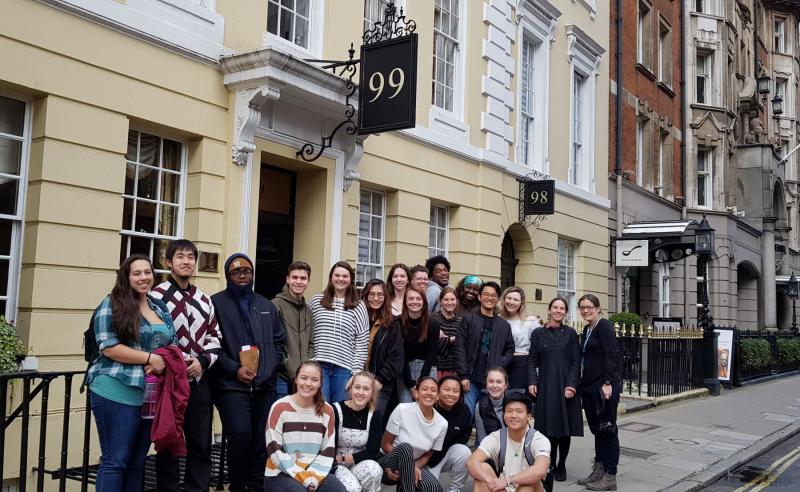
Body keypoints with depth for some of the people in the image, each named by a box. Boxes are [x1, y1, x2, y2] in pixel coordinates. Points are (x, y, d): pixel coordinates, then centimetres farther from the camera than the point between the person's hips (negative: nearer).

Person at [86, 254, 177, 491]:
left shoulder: (160, 308, 15)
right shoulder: (112, 305, -5)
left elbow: (173, 344, 17)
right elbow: (108, 347, -14)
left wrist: (164, 361, -6)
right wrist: (151, 358, -15)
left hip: (151, 395, 7)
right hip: (117, 393, -7)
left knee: (138, 460, 13)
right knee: (115, 460, -3)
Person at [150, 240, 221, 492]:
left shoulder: (204, 300, 13)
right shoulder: (157, 296, -5)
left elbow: (214, 337, 13)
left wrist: (203, 360, -4)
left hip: (199, 380, 5)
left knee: (201, 444, 10)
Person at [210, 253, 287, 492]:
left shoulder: (267, 305, 17)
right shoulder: (216, 303, 1)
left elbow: (280, 340, 23)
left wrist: (272, 366, 6)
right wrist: (234, 369, -12)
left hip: (264, 384, 5)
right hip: (232, 384, -5)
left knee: (262, 438, 4)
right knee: (240, 432, -19)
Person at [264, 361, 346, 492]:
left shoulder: (327, 411, 3)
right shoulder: (280, 408, -8)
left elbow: (327, 451, 3)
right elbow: (275, 450, -12)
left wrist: (313, 478, -13)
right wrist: (304, 478, -16)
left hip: (315, 473, 3)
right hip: (280, 474, -3)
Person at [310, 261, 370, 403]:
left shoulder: (358, 306, 6)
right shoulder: (316, 301, 8)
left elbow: (362, 342, 4)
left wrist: (357, 371, -2)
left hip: (344, 368, 0)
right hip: (318, 365, 0)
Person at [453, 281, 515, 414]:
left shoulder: (504, 325, 14)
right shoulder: (468, 320, 4)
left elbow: (510, 350, 16)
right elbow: (459, 348, -2)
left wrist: (499, 367, -3)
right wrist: (463, 375, -10)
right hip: (471, 379, -2)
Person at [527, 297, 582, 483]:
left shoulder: (570, 333, 6)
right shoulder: (538, 334, 7)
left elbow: (576, 361, 1)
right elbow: (532, 360, 5)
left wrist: (571, 385, -9)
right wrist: (532, 382, -8)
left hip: (566, 385, 0)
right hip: (545, 385, 0)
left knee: (565, 427, 3)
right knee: (549, 428, 0)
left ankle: (561, 466, 16)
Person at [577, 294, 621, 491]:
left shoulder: (604, 325, -9)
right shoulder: (587, 329, 16)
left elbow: (611, 355, -16)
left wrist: (608, 383, -22)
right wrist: (583, 383, 14)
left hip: (604, 385, -8)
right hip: (590, 386, 8)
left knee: (607, 429, -1)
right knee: (597, 428, 13)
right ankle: (598, 470, 20)